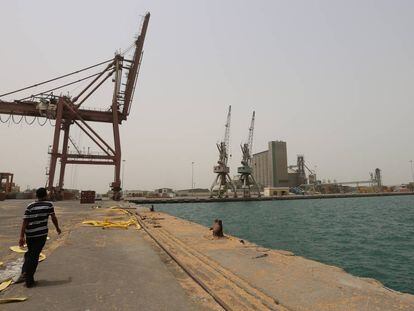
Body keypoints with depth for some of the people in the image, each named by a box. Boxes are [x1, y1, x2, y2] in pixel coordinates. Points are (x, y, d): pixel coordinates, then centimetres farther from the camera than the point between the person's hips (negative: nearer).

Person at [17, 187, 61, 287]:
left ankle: (24, 273, 16)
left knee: (29, 253, 24)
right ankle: (29, 281, 9)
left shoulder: (30, 206, 3)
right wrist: (57, 228, 13)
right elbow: (53, 218, -2)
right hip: (41, 234, -3)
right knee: (34, 256, 3)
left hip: (29, 235, 3)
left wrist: (22, 236, 0)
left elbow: (25, 222, -1)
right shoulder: (49, 205, -3)